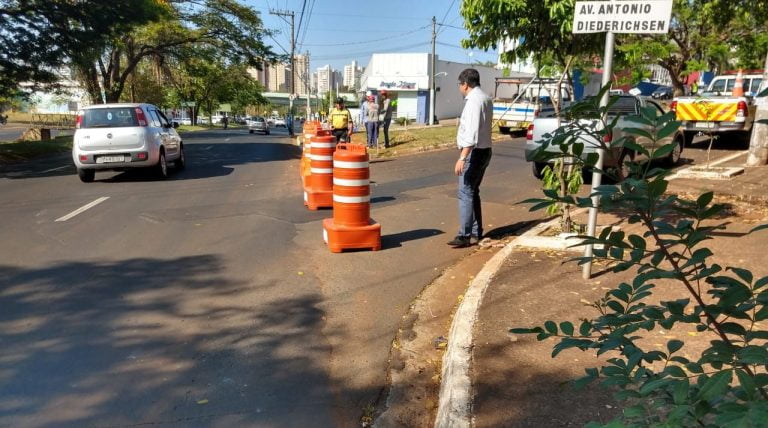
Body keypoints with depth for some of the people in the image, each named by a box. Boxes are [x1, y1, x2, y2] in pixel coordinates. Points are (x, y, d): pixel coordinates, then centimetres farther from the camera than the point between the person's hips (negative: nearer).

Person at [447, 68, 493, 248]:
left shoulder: (473, 100, -17)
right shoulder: (486, 99, 13)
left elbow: (471, 133, -26)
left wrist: (462, 158, -29)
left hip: (475, 152, -10)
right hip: (484, 150, 10)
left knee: (465, 193, -9)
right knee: (473, 192, 16)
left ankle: (464, 236, -9)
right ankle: (476, 232, 23)